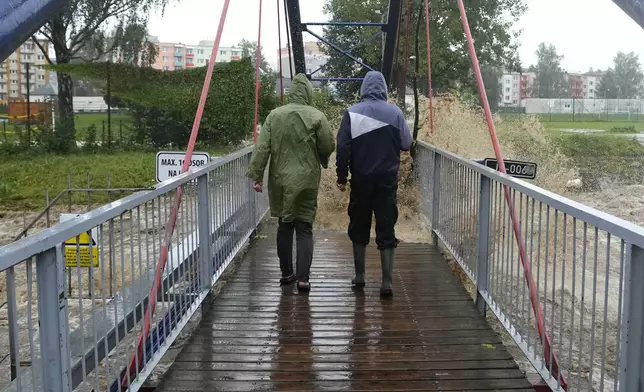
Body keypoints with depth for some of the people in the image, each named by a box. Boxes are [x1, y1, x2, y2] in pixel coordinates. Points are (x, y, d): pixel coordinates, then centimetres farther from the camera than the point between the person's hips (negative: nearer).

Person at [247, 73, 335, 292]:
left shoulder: (274, 115, -2)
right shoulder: (316, 116, -8)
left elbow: (262, 148, -4)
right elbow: (328, 146, -3)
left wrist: (256, 176, 1)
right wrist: (323, 161, 18)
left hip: (280, 181, 3)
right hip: (306, 181, -2)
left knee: (284, 225, 16)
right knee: (304, 228, 3)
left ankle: (286, 273, 23)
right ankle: (303, 277, -3)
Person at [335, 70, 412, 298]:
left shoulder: (353, 113, -5)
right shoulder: (395, 112, -3)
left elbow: (343, 148, -7)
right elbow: (406, 144, 2)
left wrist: (341, 177, 1)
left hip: (361, 180, 0)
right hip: (388, 179, 0)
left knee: (359, 228, 14)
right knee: (386, 230, 3)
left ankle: (359, 276, 22)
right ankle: (387, 282, -1)